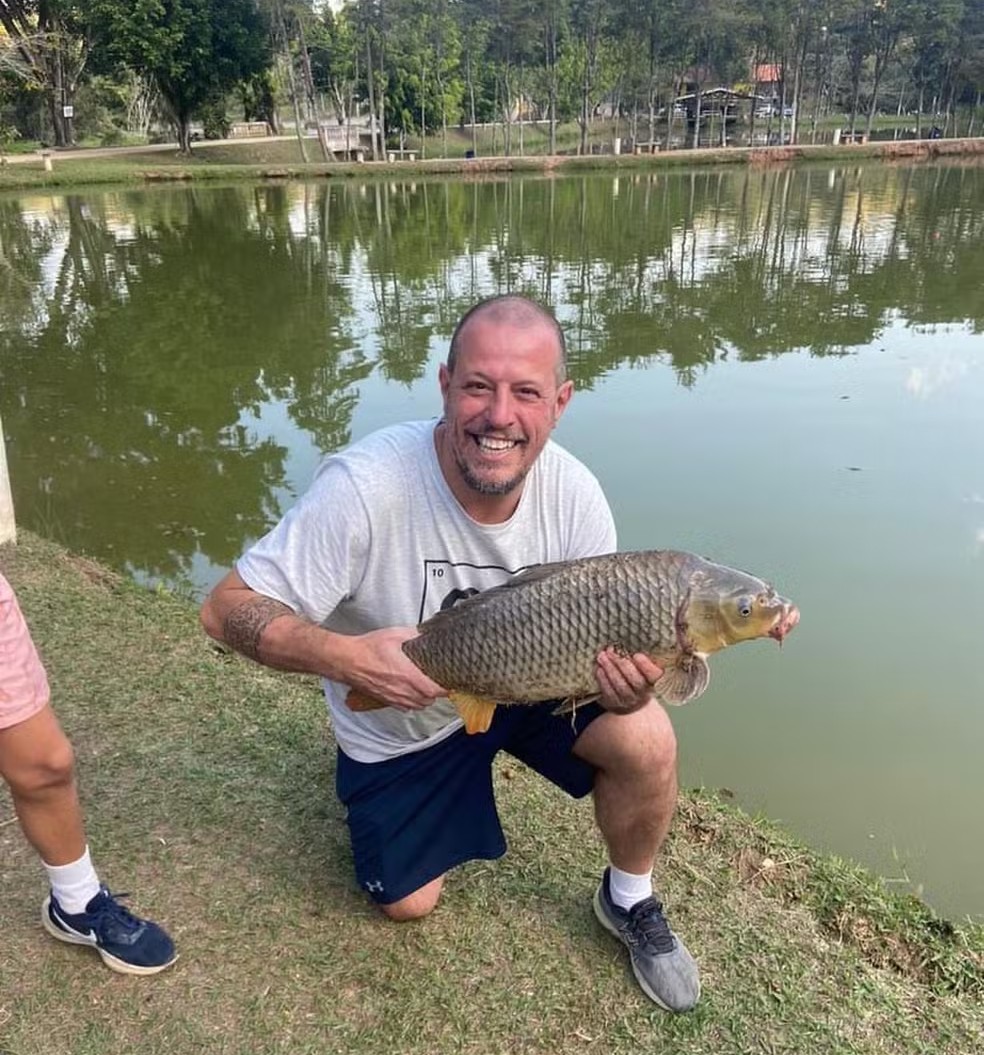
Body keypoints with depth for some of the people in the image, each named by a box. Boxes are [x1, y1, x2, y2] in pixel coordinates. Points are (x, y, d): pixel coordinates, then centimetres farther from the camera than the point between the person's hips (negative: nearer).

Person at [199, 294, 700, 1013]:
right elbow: (227, 608, -29)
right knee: (409, 904, 11)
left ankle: (630, 900, 9)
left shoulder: (574, 494, -23)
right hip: (396, 725, -1)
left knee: (646, 741, -23)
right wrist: (343, 655, -47)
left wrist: (628, 681, -36)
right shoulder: (365, 487, -35)